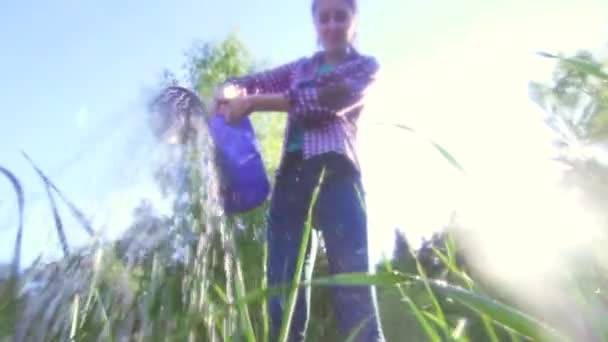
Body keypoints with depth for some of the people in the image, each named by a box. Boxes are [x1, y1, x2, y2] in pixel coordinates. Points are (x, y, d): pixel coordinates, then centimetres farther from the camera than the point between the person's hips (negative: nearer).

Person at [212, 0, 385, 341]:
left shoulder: (366, 66, 14)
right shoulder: (300, 68, 26)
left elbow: (328, 100, -6)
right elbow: (252, 82, 19)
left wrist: (254, 103, -10)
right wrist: (229, 91, -7)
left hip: (336, 174, -3)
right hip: (293, 176, 4)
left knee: (353, 283, -11)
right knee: (284, 284, -4)